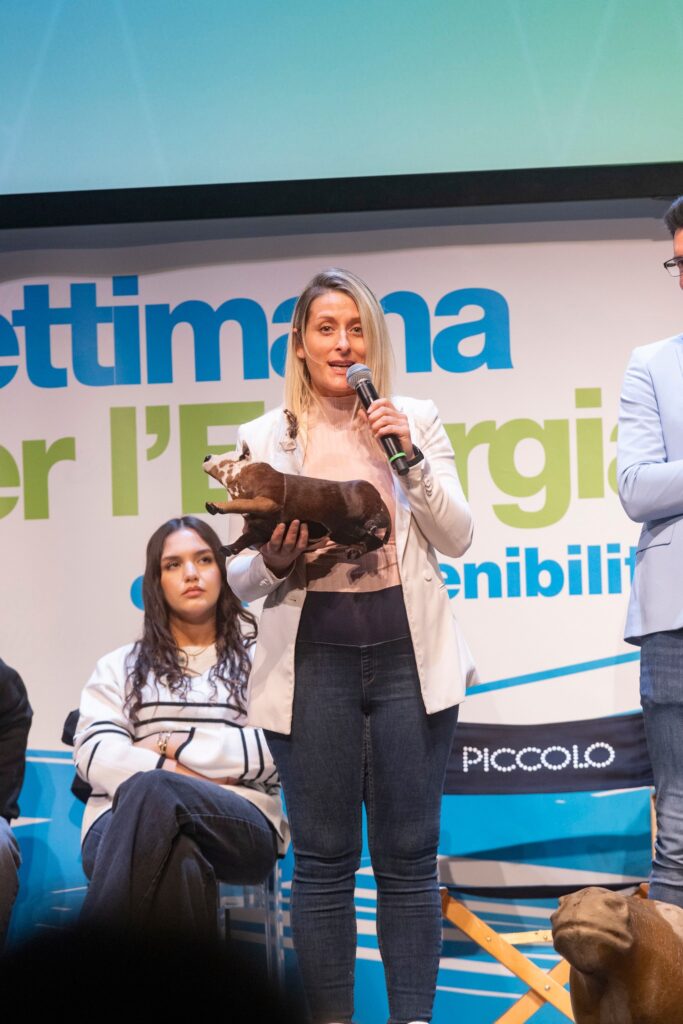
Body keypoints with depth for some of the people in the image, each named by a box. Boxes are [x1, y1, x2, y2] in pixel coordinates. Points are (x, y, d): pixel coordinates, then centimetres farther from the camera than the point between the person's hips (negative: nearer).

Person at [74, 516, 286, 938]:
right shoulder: (121, 666, 24)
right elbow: (96, 754, 5)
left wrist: (180, 748, -2)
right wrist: (194, 778, -10)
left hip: (238, 829, -1)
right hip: (122, 826, 1)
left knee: (152, 792, -38)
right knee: (178, 864, -41)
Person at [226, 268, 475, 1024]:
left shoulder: (414, 421, 9)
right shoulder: (266, 439, 6)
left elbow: (456, 538, 4)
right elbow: (240, 578, 7)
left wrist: (409, 457, -8)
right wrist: (274, 562, -15)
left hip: (407, 652, 1)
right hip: (313, 658, 0)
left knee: (408, 854, 3)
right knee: (323, 856, 1)